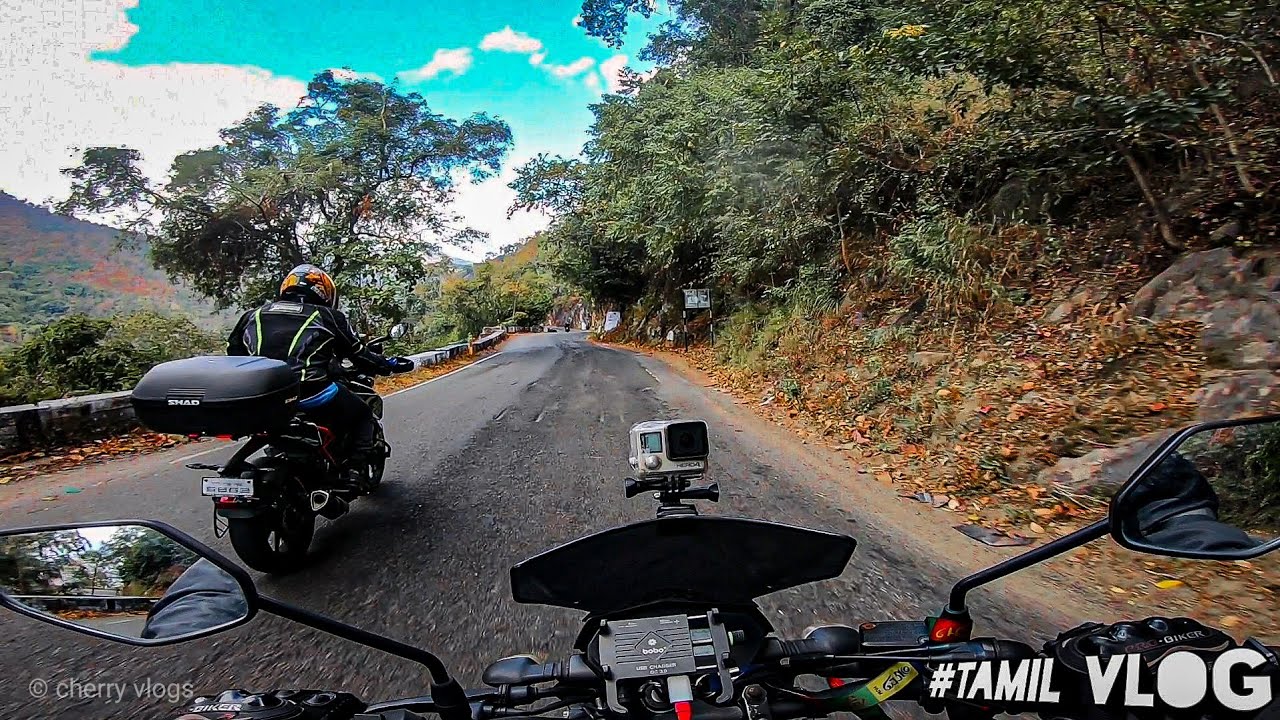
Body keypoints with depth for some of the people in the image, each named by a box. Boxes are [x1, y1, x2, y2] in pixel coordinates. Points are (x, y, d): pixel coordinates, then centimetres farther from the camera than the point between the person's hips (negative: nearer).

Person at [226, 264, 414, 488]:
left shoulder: (253, 315, 21)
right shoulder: (328, 317, 10)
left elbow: (233, 353, 23)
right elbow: (359, 354, 15)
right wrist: (390, 365, 31)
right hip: (311, 393, -5)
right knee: (362, 415, 19)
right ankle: (354, 470, 3)